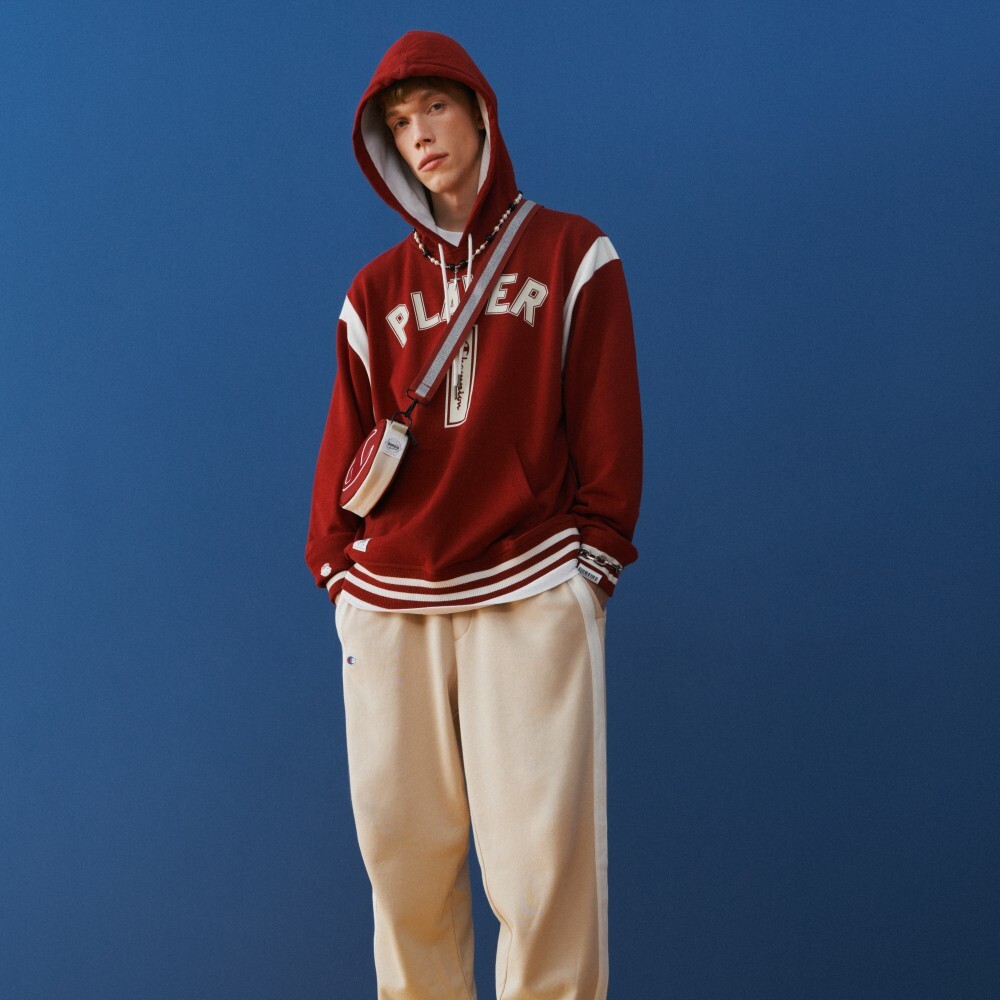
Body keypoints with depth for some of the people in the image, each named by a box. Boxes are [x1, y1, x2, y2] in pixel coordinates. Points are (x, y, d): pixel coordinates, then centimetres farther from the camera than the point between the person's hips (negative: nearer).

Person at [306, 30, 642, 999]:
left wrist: (595, 555, -2)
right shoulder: (377, 291, 13)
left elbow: (607, 421, 2)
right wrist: (338, 566, 5)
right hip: (389, 603, 3)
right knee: (402, 846, 4)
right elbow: (345, 438, 12)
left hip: (530, 592, -3)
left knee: (542, 858, -7)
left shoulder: (570, 254, 6)